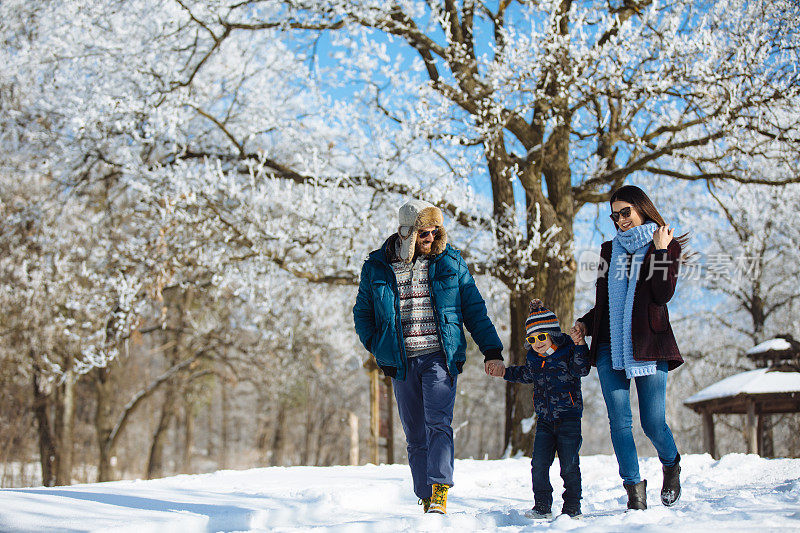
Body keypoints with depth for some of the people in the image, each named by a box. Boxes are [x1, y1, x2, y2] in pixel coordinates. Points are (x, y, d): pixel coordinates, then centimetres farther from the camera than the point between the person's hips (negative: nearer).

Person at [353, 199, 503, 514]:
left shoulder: (449, 262, 5)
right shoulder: (376, 267, 6)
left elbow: (474, 308, 10)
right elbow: (362, 313, 17)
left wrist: (491, 350, 6)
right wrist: (376, 347, 2)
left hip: (440, 358, -2)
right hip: (401, 364, 2)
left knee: (438, 423, -18)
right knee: (415, 436, 5)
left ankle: (439, 492, -21)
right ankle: (426, 499, 11)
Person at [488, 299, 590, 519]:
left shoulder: (567, 351, -7)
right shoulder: (533, 359, 9)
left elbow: (581, 370, -22)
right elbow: (525, 375, 29)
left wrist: (579, 346, -33)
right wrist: (504, 372, 25)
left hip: (568, 417, -5)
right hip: (544, 420, 5)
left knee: (569, 466, -3)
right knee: (539, 464, -1)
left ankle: (572, 507, 9)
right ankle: (542, 506, 9)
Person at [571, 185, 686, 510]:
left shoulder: (666, 246, 7)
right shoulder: (610, 250, 20)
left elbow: (663, 294, -9)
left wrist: (661, 251, -9)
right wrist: (585, 322, 8)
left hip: (648, 346, -4)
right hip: (609, 347, 4)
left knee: (653, 423, -4)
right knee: (619, 421, -6)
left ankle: (671, 465, 27)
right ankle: (634, 488, 1)